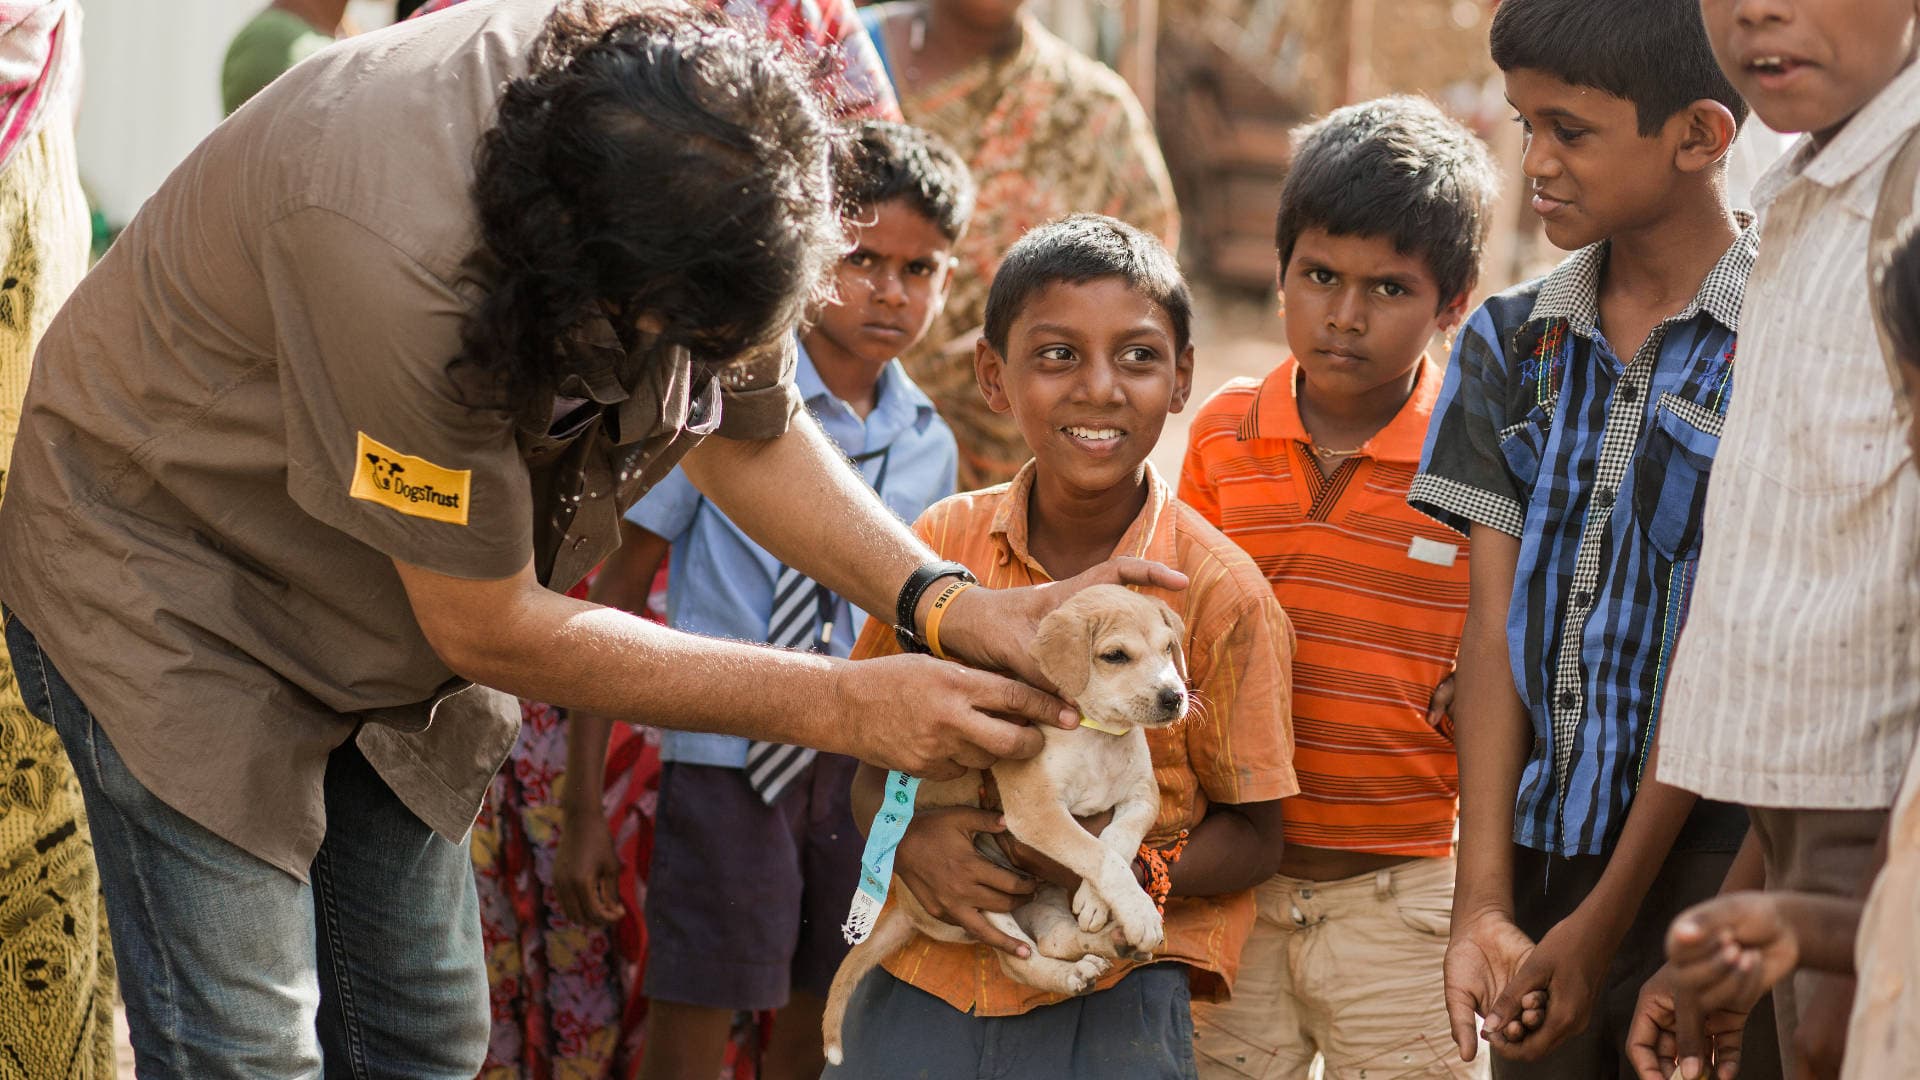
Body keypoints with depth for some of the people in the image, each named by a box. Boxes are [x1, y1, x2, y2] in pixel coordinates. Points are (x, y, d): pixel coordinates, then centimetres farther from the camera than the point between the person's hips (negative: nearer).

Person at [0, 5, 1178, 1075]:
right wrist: (847, 704, -25)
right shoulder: (396, 248, -41)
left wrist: (940, 603, -18)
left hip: (379, 637, 7)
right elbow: (490, 628, -28)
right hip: (172, 577, -7)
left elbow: (749, 435, 0)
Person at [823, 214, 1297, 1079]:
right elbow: (875, 766, 9)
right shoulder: (943, 544, 0)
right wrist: (912, 841, -13)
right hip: (926, 983, 3)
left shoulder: (1218, 591, -8)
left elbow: (1251, 839, -2)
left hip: (1110, 1000, -2)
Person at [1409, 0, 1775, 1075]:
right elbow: (1495, 627, 3)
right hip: (1540, 857, 5)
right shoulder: (1514, 340, 9)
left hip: (1704, 862, -4)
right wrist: (1482, 906, -6)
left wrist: (1603, 921, -11)